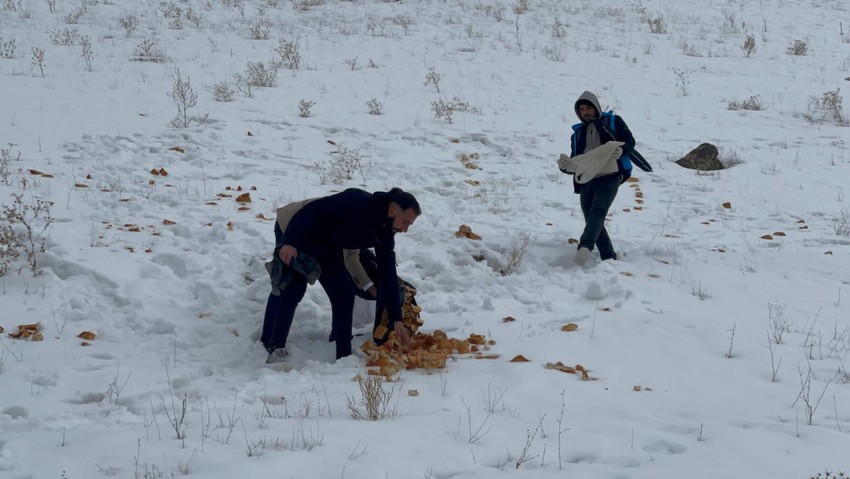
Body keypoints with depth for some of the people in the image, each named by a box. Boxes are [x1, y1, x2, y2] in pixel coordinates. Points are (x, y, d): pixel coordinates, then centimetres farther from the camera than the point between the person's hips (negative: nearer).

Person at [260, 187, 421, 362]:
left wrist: (396, 320, -10)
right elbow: (312, 210, -35)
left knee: (343, 295, -3)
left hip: (326, 248, 7)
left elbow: (388, 276, -7)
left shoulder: (385, 234, -11)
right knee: (292, 289, -22)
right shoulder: (356, 202, -34)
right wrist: (291, 242, -44)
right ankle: (274, 347, -18)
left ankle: (343, 357, 1)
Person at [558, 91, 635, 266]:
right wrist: (566, 166, -3)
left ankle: (585, 247, -47)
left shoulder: (613, 122, 13)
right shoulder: (578, 133, 24)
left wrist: (621, 150, -19)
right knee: (593, 220, -1)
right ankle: (609, 259, 2)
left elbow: (630, 141, 4)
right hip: (586, 181, 6)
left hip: (609, 177, -6)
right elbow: (575, 162, 22)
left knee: (597, 212, -27)